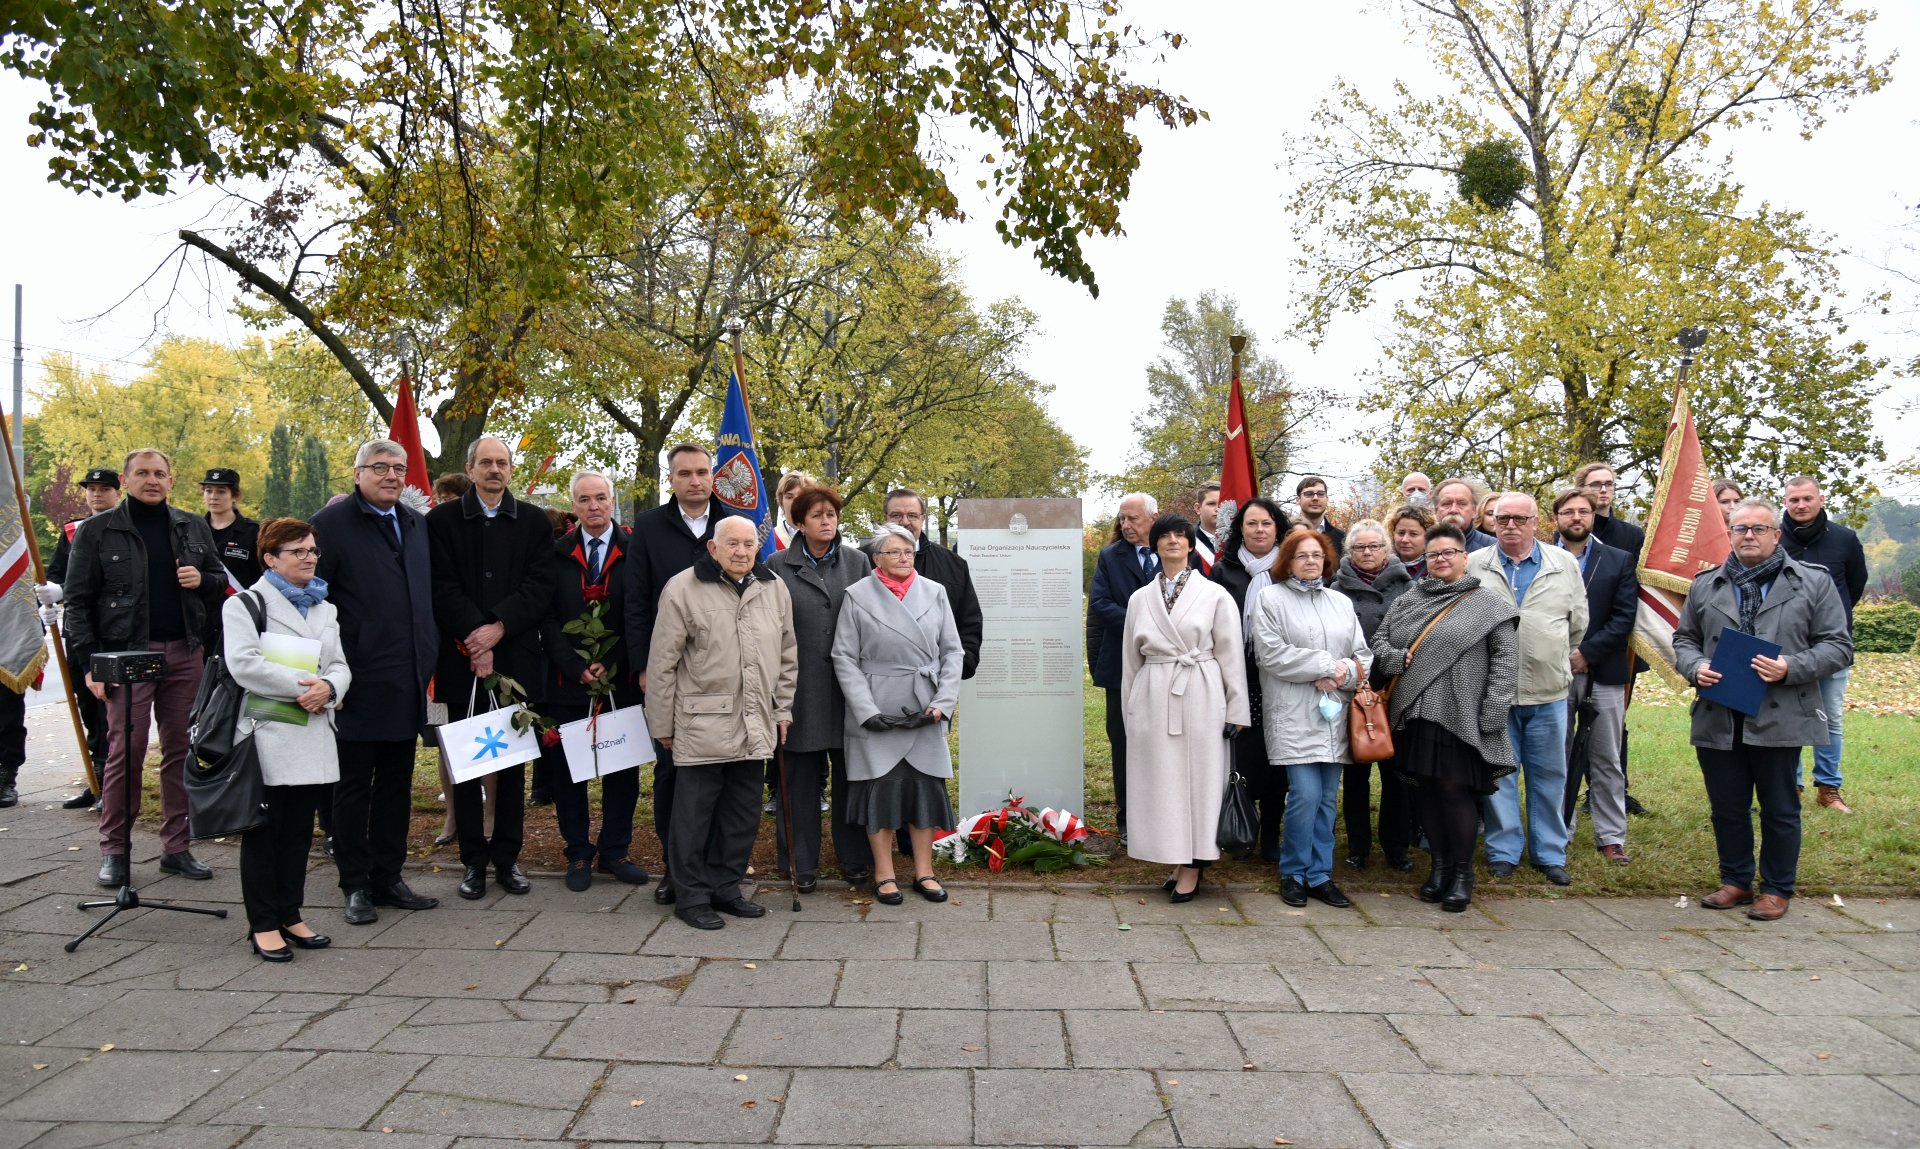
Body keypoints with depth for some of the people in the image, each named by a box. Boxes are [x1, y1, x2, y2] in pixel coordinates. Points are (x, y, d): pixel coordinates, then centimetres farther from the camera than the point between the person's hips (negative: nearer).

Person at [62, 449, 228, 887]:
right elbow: (78, 600, -1)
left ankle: (176, 846, 15)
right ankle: (113, 850, 8)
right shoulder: (98, 532, 1)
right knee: (125, 752, -4)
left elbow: (221, 580, 19)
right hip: (127, 654, -3)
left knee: (181, 750, 6)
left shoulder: (192, 527, 11)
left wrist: (202, 580, -5)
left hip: (185, 653, 3)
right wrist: (90, 662, -9)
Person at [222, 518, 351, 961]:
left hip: (313, 735, 6)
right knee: (264, 833, 2)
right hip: (267, 737, -6)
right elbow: (244, 664, -16)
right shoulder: (246, 604, -3)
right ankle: (263, 924, 11)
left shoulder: (325, 609, 17)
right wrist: (301, 687, -18)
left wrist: (328, 688, -12)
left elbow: (340, 663, 11)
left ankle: (290, 914, 22)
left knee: (299, 831, 12)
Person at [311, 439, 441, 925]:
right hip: (359, 680, -5)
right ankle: (355, 885, 16)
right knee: (353, 786, 6)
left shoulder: (418, 525, 12)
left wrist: (431, 657, 10)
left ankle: (388, 877, 23)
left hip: (408, 683, 6)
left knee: (397, 784, 13)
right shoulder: (331, 524, -6)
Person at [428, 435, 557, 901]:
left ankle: (507, 857, 16)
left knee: (513, 761, 6)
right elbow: (442, 588, -3)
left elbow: (540, 587, -2)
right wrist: (475, 637, -13)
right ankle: (473, 859, 15)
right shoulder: (442, 520, 5)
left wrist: (498, 627, -13)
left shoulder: (534, 522, 7)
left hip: (517, 658, 1)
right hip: (462, 660, -1)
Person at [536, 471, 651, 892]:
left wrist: (611, 665, -11)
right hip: (567, 682, 1)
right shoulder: (557, 553, 5)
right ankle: (578, 854, 17)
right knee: (567, 770, 5)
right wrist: (576, 667, -9)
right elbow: (548, 618, 1)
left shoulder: (634, 551, 0)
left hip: (621, 680, -1)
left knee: (622, 767, 6)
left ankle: (615, 851, 19)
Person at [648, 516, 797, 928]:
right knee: (695, 814, 3)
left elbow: (787, 656, 15)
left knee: (743, 814, 13)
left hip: (755, 727, 5)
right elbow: (662, 664, -5)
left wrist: (783, 709, 13)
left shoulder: (774, 589, 6)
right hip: (702, 724, -5)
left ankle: (725, 889, 27)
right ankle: (691, 896, 16)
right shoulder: (682, 589, -8)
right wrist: (663, 724, -2)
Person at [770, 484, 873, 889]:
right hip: (801, 687, -1)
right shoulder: (779, 566, 2)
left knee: (850, 774, 8)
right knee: (802, 777, 6)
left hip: (849, 685, 1)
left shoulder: (857, 562, 7)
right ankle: (802, 862, 18)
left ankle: (855, 857, 22)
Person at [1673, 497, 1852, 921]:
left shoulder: (1813, 583, 2)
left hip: (1780, 720, -3)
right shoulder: (1705, 585, 10)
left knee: (1780, 809, 8)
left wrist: (1791, 668, -16)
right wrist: (1695, 666, -5)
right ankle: (1736, 881, 28)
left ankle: (1777, 889, 23)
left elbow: (1838, 647, 0)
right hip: (1718, 719, 3)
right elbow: (1684, 639, 17)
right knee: (1727, 807, 12)